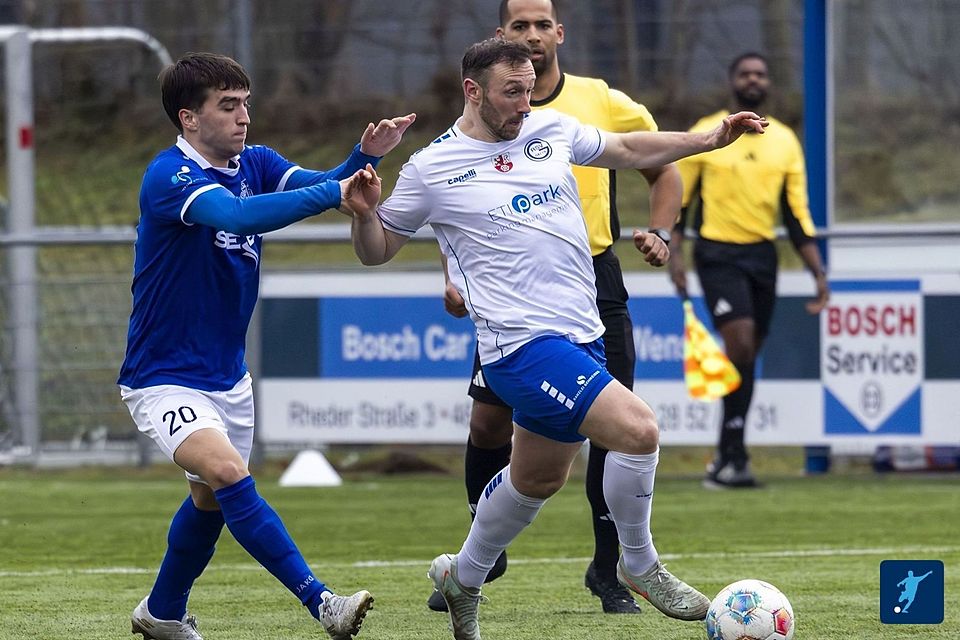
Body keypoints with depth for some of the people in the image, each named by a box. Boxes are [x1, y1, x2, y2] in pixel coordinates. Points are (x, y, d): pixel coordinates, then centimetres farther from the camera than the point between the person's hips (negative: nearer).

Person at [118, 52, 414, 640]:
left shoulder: (255, 164, 2)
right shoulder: (169, 177, -22)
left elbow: (326, 187, -14)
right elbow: (239, 216, -40)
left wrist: (366, 156, -34)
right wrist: (335, 192, -46)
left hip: (226, 374, 8)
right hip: (164, 380, -8)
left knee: (210, 500, 19)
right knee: (229, 474, -27)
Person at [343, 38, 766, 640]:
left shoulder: (553, 130, 8)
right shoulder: (431, 169, -4)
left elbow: (630, 149, 25)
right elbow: (376, 250, 6)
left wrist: (713, 138, 21)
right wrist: (365, 211, -15)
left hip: (582, 335, 7)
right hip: (523, 343, -7)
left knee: (538, 478, 22)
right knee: (637, 428, -22)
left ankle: (463, 578, 44)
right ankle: (640, 565, 0)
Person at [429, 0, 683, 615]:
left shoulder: (605, 103, 0)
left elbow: (664, 170, 11)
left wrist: (659, 232, -6)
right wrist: (456, 275, -4)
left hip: (593, 278, -1)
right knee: (489, 421, -1)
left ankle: (608, 571, 9)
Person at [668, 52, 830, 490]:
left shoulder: (785, 141, 9)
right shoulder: (706, 134, -1)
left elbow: (796, 213, 10)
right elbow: (677, 197, 2)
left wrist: (819, 273, 5)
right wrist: (676, 253, -9)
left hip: (762, 255, 4)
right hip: (717, 253, -4)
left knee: (746, 355, 6)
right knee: (741, 341, -19)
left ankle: (727, 457, 17)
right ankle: (734, 457, -15)